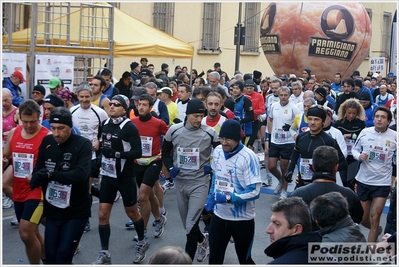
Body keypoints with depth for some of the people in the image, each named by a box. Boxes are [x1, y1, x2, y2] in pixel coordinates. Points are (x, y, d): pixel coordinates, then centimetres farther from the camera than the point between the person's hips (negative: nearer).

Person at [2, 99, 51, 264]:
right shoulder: (13, 133, 5)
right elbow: (5, 157, 16)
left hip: (37, 192, -7)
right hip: (18, 192, 7)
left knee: (26, 234, -13)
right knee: (32, 233, 17)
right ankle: (47, 260, 35)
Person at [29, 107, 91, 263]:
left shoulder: (83, 144, -13)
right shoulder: (47, 142, 1)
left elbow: (81, 174, -27)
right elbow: (37, 173, 3)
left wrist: (50, 175, -24)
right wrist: (39, 177, -21)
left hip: (76, 212, -4)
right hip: (52, 211, 5)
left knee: (62, 259, -5)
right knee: (50, 258, 11)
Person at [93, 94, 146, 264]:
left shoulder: (129, 127, -16)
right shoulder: (105, 124, 4)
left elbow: (137, 152, -21)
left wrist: (116, 154, -29)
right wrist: (99, 162, 14)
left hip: (125, 176, -5)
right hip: (107, 176, 5)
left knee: (132, 212, 11)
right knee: (103, 214, 2)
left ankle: (142, 243, 36)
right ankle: (104, 254, 13)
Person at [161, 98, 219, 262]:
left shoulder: (210, 133, -9)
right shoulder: (173, 131, -3)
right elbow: (165, 153, 9)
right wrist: (170, 168, -8)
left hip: (200, 183, -4)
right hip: (180, 182, 4)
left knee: (191, 226, -10)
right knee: (187, 224, 18)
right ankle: (202, 240, 47)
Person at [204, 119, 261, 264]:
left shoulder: (248, 157, -20)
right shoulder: (217, 151, -1)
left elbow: (254, 191, -22)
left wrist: (228, 198, -27)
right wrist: (211, 197, 7)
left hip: (242, 219, -5)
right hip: (219, 216, 5)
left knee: (244, 259, 14)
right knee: (214, 258, 10)